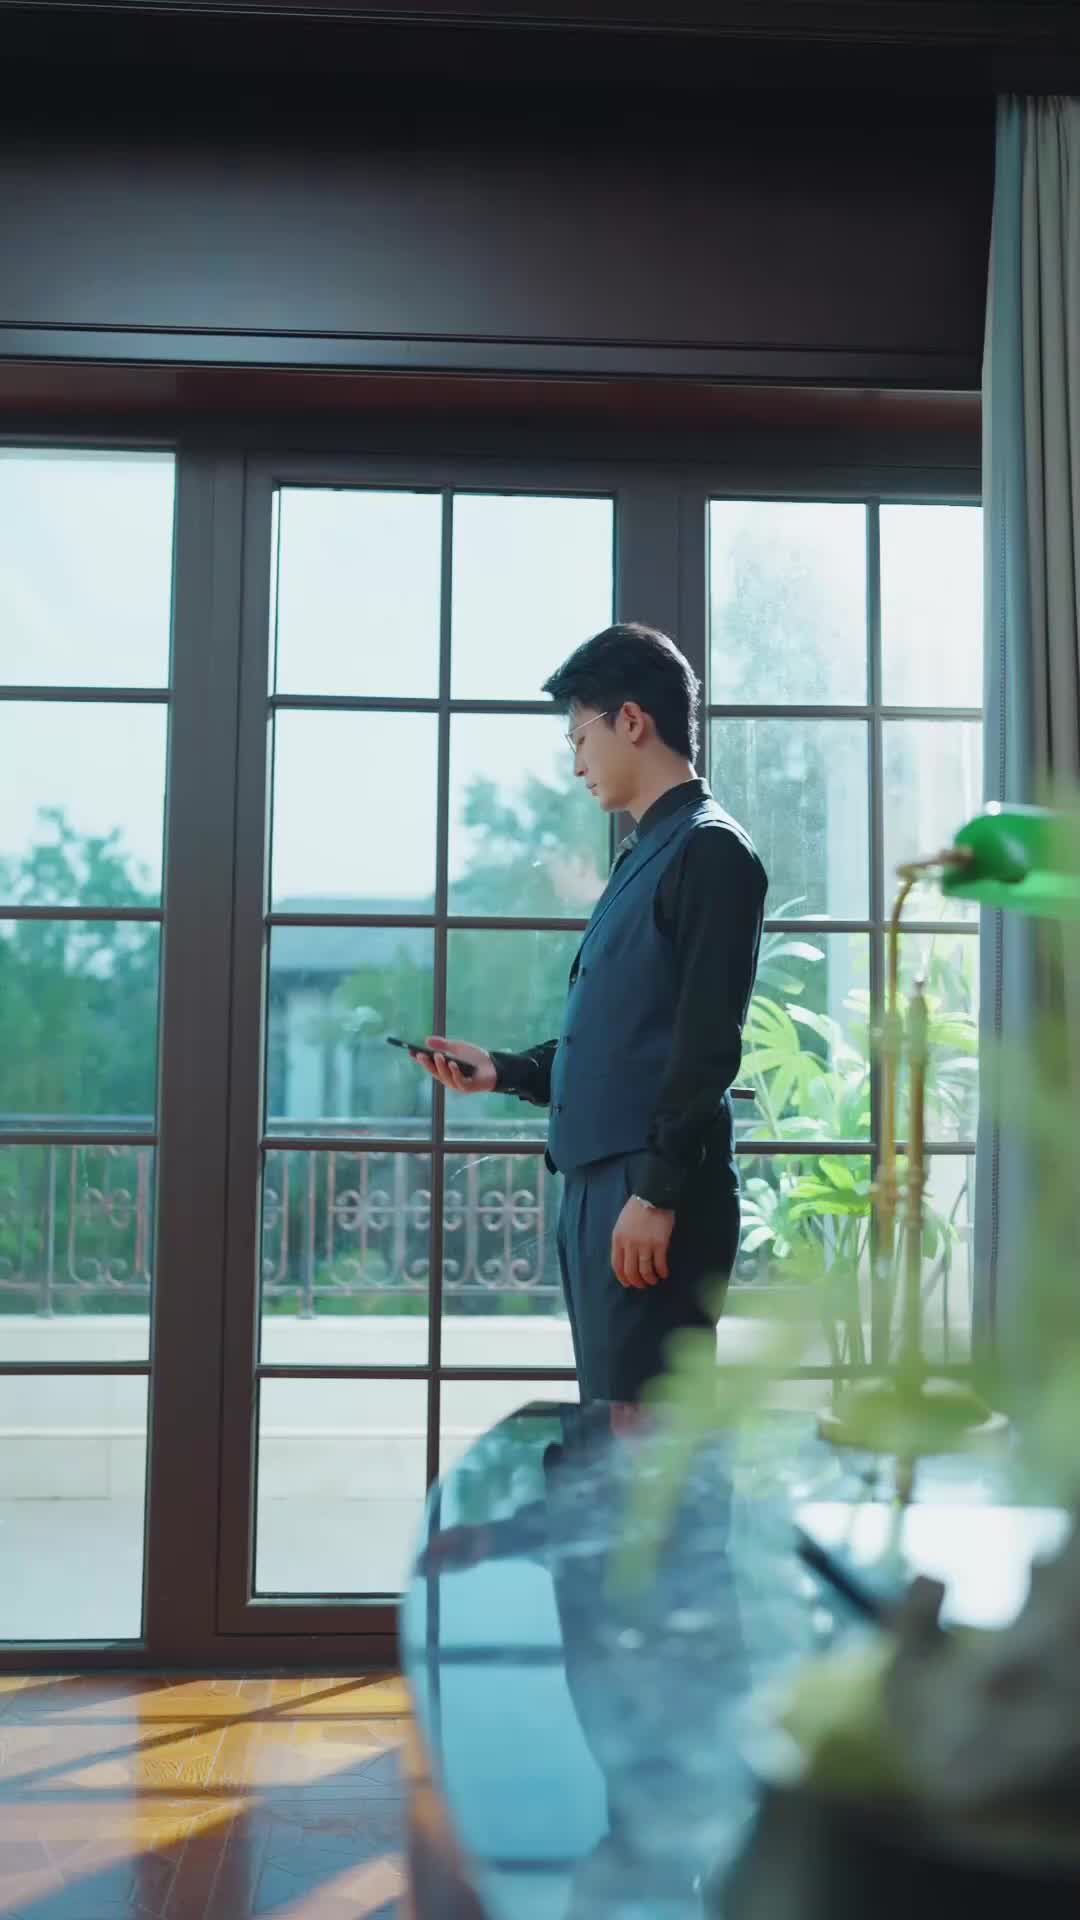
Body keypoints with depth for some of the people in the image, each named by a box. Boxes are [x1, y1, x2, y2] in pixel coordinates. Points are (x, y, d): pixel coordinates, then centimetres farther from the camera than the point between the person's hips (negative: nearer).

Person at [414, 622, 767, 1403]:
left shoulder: (710, 848, -8)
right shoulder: (645, 854, 19)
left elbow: (707, 1044, -16)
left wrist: (658, 1191, -19)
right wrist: (506, 1071, 21)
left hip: (655, 1194, -10)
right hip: (596, 1185, 10)